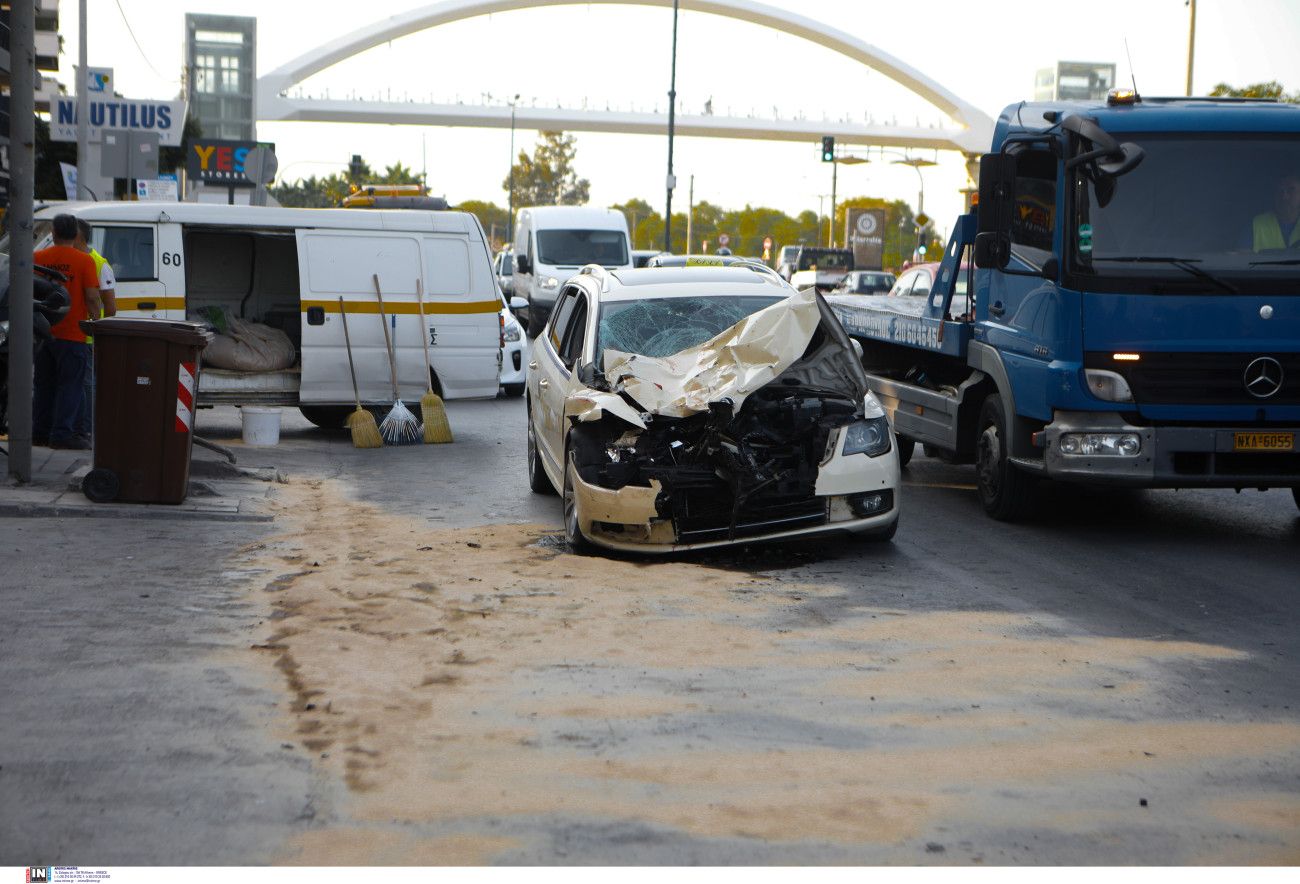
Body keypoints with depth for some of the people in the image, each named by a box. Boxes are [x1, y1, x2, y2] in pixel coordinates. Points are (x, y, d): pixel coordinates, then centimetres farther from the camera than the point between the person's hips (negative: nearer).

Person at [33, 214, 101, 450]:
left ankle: (40, 432, 18)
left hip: (43, 333, 5)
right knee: (70, 385, 0)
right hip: (72, 334, -4)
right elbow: (92, 297, -12)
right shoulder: (84, 260, -8)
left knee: (44, 385, 14)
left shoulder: (37, 258, 4)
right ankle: (62, 432, -5)